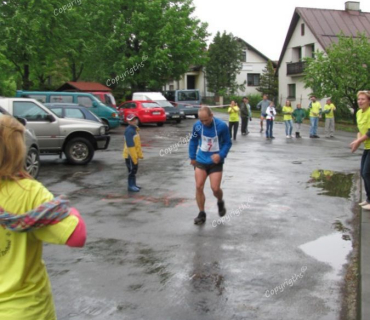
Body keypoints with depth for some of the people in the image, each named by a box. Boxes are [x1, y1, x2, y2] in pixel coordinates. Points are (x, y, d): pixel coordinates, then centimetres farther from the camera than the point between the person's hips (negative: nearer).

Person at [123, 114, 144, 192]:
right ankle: (131, 186, 8)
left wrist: (140, 154, 17)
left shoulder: (135, 129, 10)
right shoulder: (129, 131, -21)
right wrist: (134, 157, -24)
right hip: (130, 155, -10)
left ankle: (133, 184, 29)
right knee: (132, 170, -1)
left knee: (135, 169, 18)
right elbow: (130, 145, -24)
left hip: (135, 154, 10)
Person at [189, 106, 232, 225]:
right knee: (199, 187, -2)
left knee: (215, 188, -6)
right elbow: (193, 141, 7)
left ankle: (220, 202, 30)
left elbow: (227, 143, -5)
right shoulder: (197, 125, -9)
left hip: (215, 162, -2)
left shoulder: (221, 125, -17)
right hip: (201, 160, 2)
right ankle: (202, 214, 13)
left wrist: (221, 155, -20)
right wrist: (192, 157, 8)